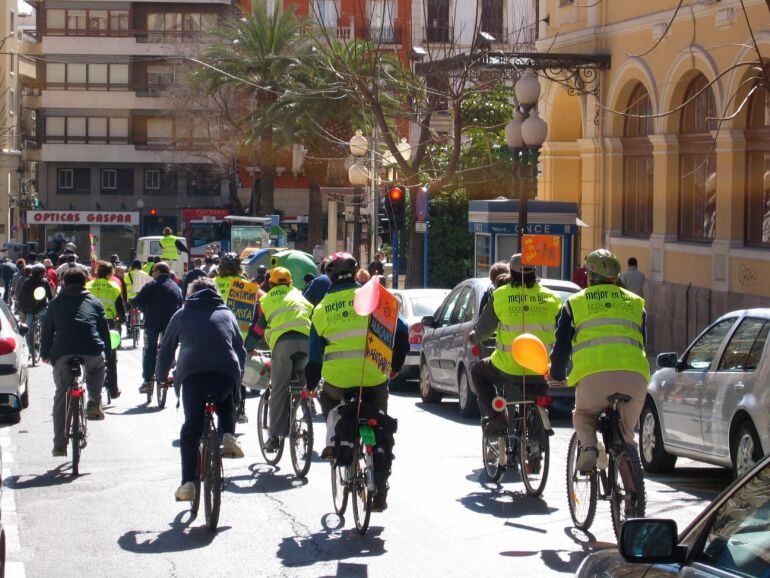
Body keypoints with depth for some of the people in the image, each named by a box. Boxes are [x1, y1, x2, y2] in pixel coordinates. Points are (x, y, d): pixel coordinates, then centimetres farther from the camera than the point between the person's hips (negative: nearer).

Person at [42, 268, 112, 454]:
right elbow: (104, 329, 20)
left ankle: (59, 445, 8)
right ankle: (94, 403, 16)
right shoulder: (94, 302, 21)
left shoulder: (56, 303, 21)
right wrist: (106, 352, 29)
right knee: (97, 369, 37)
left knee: (61, 396, 11)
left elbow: (47, 330, 22)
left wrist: (45, 354, 32)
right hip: (93, 352, 0)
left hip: (63, 353, 0)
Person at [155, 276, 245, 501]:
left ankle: (188, 483, -5)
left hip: (192, 373, -1)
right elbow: (240, 349, 30)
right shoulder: (227, 314, 27)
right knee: (225, 403, 34)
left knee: (191, 428, 5)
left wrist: (162, 376, 42)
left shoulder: (182, 315, 24)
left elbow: (166, 349, 27)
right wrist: (238, 374, 45)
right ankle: (228, 436, 8)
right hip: (226, 374, 2)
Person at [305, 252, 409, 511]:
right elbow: (400, 332, 2)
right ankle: (380, 494, 8)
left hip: (337, 379, 0)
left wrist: (309, 385, 22)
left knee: (328, 399, 36)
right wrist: (396, 366, 14)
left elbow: (314, 356, 10)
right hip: (374, 377, 0)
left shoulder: (322, 308, 7)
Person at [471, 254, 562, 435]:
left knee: (478, 372, 26)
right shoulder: (550, 297, 3)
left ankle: (494, 417, 10)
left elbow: (482, 330, 5)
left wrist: (475, 337, 27)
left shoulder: (500, 296, -4)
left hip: (508, 367, -2)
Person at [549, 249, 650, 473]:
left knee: (583, 415, 25)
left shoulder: (575, 303, 18)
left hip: (593, 373, -2)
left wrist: (557, 375, 34)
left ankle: (588, 447, -4)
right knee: (626, 432, 18)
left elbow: (561, 345, 18)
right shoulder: (635, 302, 25)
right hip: (635, 376, 2)